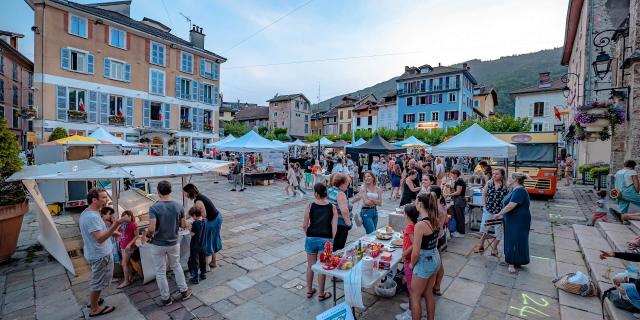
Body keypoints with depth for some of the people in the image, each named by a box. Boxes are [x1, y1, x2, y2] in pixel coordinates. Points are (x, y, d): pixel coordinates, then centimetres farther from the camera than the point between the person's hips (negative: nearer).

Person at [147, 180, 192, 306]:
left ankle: (166, 298, 27)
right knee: (176, 266, 24)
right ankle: (184, 291, 31)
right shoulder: (178, 206, -9)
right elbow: (183, 225, -2)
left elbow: (151, 229, -25)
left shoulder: (154, 208, -20)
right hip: (173, 243, 3)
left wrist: (147, 233, -3)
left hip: (158, 245, -3)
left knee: (160, 272, 14)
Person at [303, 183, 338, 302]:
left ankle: (309, 290, 35)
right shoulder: (332, 207, -6)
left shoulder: (310, 206, -8)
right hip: (326, 239, 0)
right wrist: (332, 241, 5)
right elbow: (334, 227, -7)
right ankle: (322, 294, 27)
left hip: (311, 238, 1)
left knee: (310, 266, 18)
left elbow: (304, 226, -5)